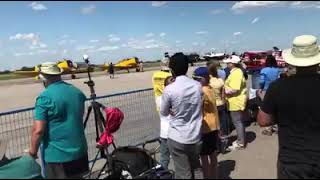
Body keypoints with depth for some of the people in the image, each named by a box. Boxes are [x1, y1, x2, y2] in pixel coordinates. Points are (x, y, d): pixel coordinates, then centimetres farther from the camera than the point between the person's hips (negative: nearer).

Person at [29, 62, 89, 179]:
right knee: (77, 176, 22)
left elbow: (38, 130, -19)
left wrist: (33, 150, -5)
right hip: (80, 150, 6)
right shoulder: (77, 92, 4)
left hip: (57, 155, -6)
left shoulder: (45, 97, -17)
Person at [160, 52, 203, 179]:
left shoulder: (169, 89, -17)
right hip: (195, 137, 5)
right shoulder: (198, 86, -4)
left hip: (177, 138, -4)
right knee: (196, 168, 24)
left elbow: (163, 113, -3)